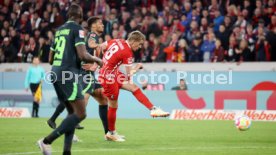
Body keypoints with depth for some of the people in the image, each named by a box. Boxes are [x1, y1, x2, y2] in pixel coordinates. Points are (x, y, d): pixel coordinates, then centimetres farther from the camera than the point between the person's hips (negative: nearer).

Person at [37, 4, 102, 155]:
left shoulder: (59, 30, 18)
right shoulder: (77, 29, -5)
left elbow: (51, 58, 22)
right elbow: (82, 55, -15)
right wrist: (97, 60, 3)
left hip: (56, 73, 9)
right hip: (68, 74, -8)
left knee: (72, 113, 13)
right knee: (80, 114, -8)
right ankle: (46, 141, -14)